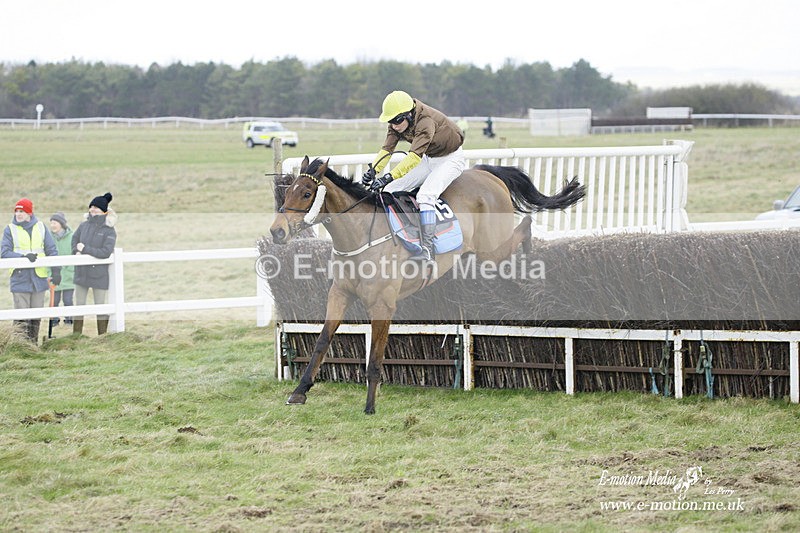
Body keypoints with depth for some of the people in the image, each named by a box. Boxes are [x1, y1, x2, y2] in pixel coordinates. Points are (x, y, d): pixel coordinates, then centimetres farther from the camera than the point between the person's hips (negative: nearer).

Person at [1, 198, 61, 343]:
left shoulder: (41, 227, 8)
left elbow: (52, 250, 9)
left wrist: (56, 271, 1)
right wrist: (24, 256, -20)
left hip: (39, 278, 3)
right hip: (20, 280, -3)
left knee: (36, 316, 9)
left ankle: (33, 344, 18)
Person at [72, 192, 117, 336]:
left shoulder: (109, 230, -9)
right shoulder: (84, 226, 4)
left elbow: (106, 252, -17)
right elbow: (74, 240, 15)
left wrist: (85, 249, -16)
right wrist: (76, 252, -6)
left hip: (99, 275, -4)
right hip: (82, 273, 4)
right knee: (79, 306, 10)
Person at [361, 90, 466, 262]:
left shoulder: (426, 121, -35)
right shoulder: (397, 123, -10)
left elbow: (415, 156, -44)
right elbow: (387, 148, -16)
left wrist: (389, 177, -53)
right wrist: (373, 170, -35)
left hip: (451, 159, -8)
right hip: (428, 160, 8)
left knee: (425, 196, -30)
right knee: (390, 190, -2)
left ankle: (427, 250, -33)